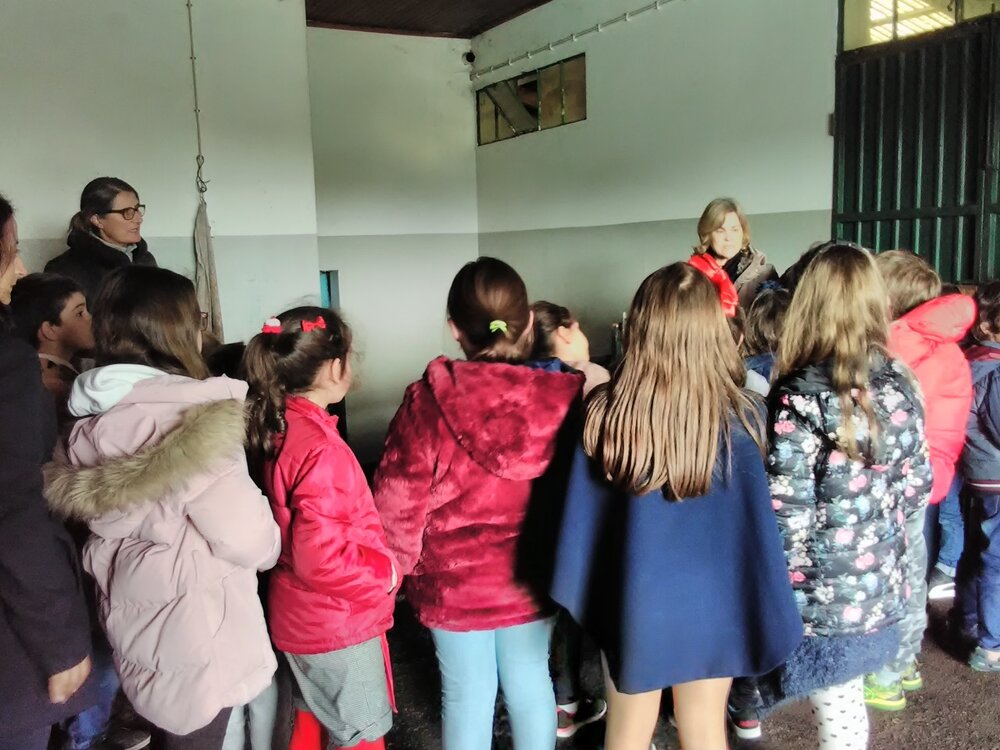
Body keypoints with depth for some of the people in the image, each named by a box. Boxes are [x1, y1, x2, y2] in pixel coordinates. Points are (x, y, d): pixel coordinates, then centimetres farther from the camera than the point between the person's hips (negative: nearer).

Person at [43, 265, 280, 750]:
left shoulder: (90, 421, -2)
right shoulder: (189, 423, -26)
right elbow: (247, 539, -22)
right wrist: (268, 541, 1)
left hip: (134, 620, 7)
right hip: (193, 629, -7)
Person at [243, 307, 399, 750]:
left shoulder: (276, 427, -2)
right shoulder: (320, 448, -29)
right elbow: (320, 558, -31)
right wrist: (387, 572, -16)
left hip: (299, 615, 8)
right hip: (337, 623, -8)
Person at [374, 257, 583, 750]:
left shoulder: (428, 402, -20)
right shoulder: (561, 398, -16)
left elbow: (399, 502, -12)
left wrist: (399, 565, 4)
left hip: (454, 581, -1)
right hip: (531, 577, 2)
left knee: (467, 694, 17)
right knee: (531, 683, 21)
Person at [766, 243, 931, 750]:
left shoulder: (799, 399, -21)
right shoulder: (899, 386, -2)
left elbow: (788, 513, -20)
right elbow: (916, 488, 6)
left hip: (825, 593, -6)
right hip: (881, 586, 6)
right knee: (848, 705, 23)